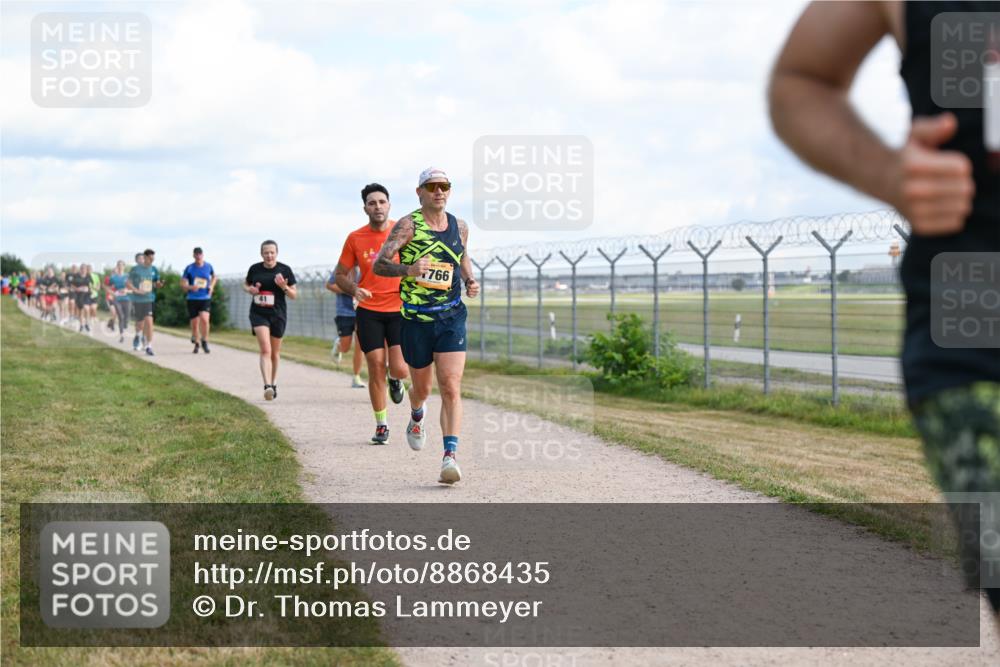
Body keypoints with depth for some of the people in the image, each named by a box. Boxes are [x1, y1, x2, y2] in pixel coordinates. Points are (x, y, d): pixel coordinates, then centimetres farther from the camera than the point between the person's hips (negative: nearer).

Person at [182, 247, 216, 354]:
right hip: (192, 299, 0)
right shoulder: (189, 268, -2)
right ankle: (196, 344, 25)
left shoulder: (208, 266, 3)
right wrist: (190, 287, -20)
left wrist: (211, 286, 7)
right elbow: (183, 284, 0)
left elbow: (214, 276, 24)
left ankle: (204, 342, -5)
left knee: (204, 319, -22)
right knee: (194, 323, 4)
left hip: (205, 298, 0)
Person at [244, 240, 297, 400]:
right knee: (265, 350, -17)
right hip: (259, 314, -1)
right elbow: (246, 285, 18)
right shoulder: (254, 269, 1)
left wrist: (284, 286, -18)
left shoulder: (285, 270, -1)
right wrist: (249, 289, -5)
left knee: (275, 352, 13)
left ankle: (274, 383, 33)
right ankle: (267, 386, -26)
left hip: (278, 314, 1)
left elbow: (294, 295, 2)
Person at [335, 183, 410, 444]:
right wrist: (354, 289, -12)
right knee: (376, 367, -2)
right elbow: (340, 274, 8)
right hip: (369, 311, 1)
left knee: (399, 369, -11)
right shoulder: (355, 238, -1)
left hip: (399, 308, -1)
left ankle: (395, 380, 29)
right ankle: (381, 425, 13)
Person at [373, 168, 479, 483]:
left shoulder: (460, 227, 7)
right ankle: (416, 419, 50)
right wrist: (408, 269, -32)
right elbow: (379, 265, -13)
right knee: (422, 388, 14)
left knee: (451, 389, -13)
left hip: (452, 317, 2)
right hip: (416, 319, -2)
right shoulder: (408, 225, -7)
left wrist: (470, 281, 6)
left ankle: (450, 457, -18)